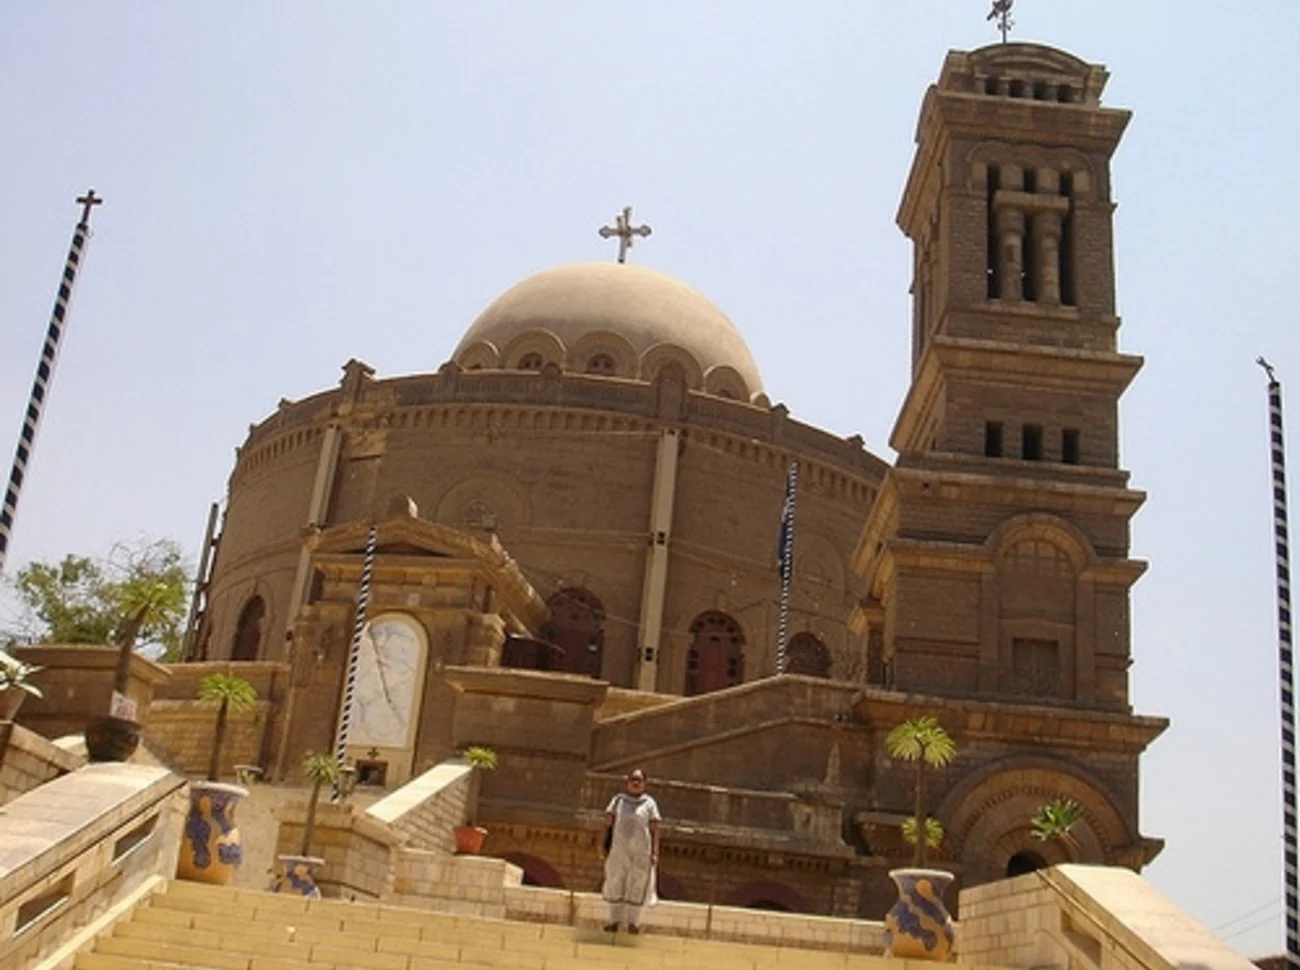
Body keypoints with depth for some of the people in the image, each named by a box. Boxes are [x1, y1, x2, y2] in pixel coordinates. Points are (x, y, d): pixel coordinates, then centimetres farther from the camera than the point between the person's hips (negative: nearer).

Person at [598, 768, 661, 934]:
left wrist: (655, 853, -8)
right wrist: (604, 845, -4)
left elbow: (655, 830, 0)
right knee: (615, 885, 6)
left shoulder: (649, 803, 3)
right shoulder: (618, 800, 7)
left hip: (640, 851, -2)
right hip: (619, 850, 2)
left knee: (637, 887, 1)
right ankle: (615, 920, 15)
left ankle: (633, 922, 10)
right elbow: (608, 824, 5)